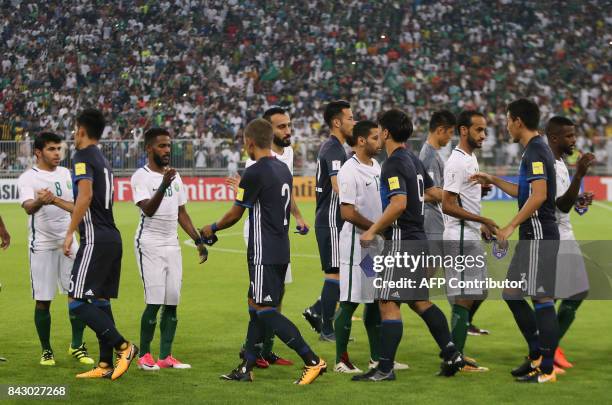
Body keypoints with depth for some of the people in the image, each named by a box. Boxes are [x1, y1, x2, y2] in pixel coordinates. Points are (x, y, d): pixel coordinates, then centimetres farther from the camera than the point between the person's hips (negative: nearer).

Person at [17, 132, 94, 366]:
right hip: (41, 245, -4)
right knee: (43, 301, 0)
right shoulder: (28, 178, -7)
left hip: (67, 242, 5)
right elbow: (28, 207, -25)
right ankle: (46, 350, 11)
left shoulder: (65, 175, 11)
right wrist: (39, 201, -45)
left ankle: (77, 345, 11)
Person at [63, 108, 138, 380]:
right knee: (100, 301, 12)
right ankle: (106, 365, 11)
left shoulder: (83, 157, -9)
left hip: (96, 239, -9)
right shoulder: (103, 161, 19)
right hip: (112, 236, 9)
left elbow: (85, 197, -22)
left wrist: (70, 233, -20)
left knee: (77, 301, -9)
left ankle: (123, 347, -15)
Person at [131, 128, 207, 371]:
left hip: (172, 245, 7)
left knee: (172, 302, 3)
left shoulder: (175, 177, 14)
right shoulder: (141, 177, -8)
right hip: (149, 244, -7)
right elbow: (148, 209, -21)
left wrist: (198, 240, 14)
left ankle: (166, 356, 9)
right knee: (155, 301, -10)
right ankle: (144, 356, 0)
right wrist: (163, 185, -34)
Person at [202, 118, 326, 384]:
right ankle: (246, 368, 17)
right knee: (256, 305, 14)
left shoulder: (254, 173, -15)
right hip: (281, 250, 9)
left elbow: (235, 215, -7)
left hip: (264, 253, -9)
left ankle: (312, 361, -14)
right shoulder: (283, 170, 11)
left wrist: (212, 229, 12)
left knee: (265, 309, -7)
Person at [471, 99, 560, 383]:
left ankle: (546, 370, -3)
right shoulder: (533, 150, 16)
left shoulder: (536, 151, -14)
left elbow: (539, 195, -24)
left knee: (542, 298, -6)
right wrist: (493, 181, 25)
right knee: (512, 294, 14)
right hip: (531, 236, 10)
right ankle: (536, 355, 20)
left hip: (540, 235, -10)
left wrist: (510, 227, -21)